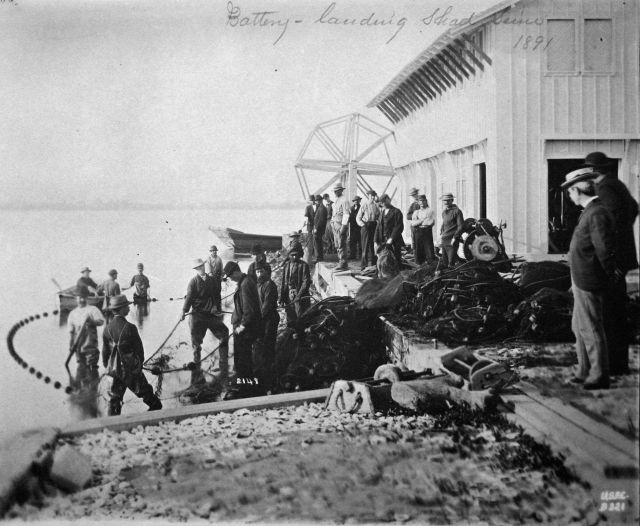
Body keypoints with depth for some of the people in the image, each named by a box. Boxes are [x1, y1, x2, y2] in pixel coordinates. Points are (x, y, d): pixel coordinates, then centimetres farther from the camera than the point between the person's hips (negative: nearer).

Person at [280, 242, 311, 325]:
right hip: (288, 296, 5)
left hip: (300, 297, -5)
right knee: (290, 320, 9)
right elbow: (284, 283, 13)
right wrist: (282, 299, 9)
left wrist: (299, 295, -19)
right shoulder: (286, 265, 11)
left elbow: (306, 282, -10)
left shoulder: (303, 265, -4)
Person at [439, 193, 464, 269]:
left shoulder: (457, 211, -6)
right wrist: (441, 235, 14)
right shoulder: (444, 212, 16)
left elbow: (460, 226, -10)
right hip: (444, 241, 7)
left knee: (451, 263, -9)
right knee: (444, 262, 8)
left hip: (452, 241, -7)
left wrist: (455, 238, -16)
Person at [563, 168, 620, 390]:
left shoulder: (597, 214, -20)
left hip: (589, 284, -10)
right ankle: (585, 372, 29)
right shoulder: (589, 211, 10)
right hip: (581, 282, 10)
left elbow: (605, 250, -23)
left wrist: (610, 274, -10)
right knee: (579, 328, 18)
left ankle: (599, 376, 9)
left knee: (591, 330, -1)